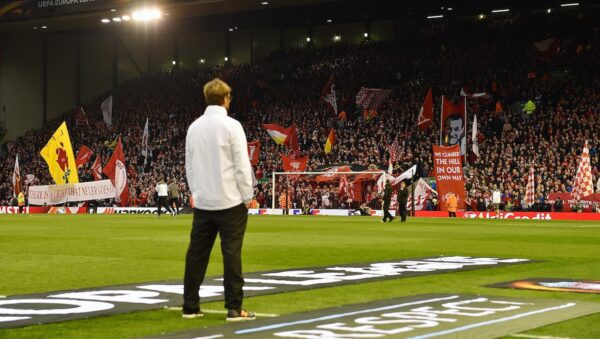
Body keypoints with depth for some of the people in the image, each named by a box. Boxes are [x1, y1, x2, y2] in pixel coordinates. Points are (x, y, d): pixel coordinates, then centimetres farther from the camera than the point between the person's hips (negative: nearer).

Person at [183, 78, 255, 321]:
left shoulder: (194, 127, 9)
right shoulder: (231, 126, -9)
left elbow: (189, 165, 13)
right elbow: (242, 165, -11)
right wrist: (247, 196, -3)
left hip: (202, 202, 5)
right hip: (230, 201, -5)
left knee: (197, 253, 8)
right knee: (231, 253, -3)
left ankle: (190, 306, 11)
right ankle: (234, 308, -3)